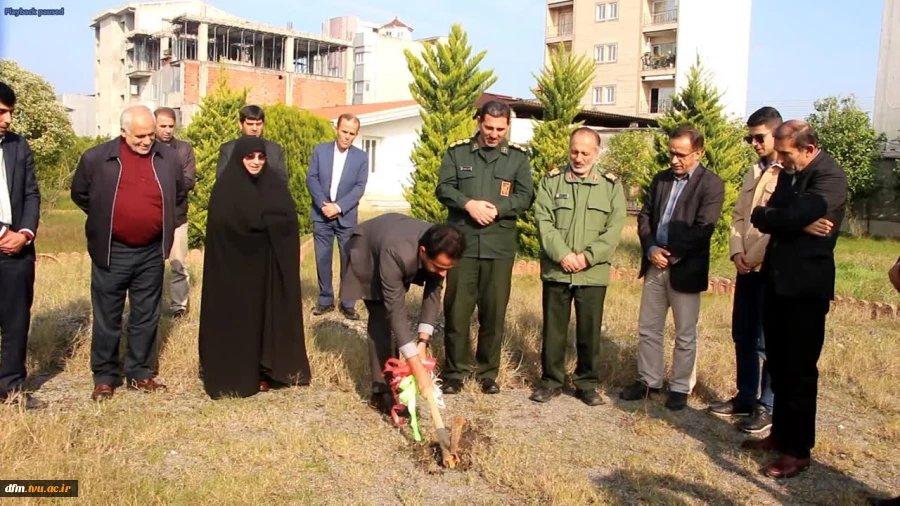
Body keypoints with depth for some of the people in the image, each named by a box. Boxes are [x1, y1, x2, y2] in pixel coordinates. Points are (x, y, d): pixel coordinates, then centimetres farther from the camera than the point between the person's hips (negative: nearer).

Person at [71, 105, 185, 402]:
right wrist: (105, 219, 9)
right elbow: (80, 194, 9)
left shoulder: (168, 158, 0)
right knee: (107, 318, 7)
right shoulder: (96, 158, -7)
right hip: (112, 252, -2)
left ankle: (140, 373, 23)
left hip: (152, 252, 2)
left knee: (146, 317, 11)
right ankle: (104, 377, 20)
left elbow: (178, 194, 16)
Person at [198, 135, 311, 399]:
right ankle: (232, 374, 11)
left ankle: (264, 371, 17)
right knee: (235, 316, 2)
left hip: (268, 265, 3)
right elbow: (221, 225, -14)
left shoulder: (275, 185, 7)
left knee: (267, 314, 6)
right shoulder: (225, 188, -3)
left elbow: (289, 221, -2)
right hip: (234, 265, -3)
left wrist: (256, 220, -10)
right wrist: (267, 221, -12)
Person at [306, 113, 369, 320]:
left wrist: (338, 207, -15)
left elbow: (359, 187, -5)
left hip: (346, 216, -1)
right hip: (322, 214, 1)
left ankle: (348, 303, 10)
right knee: (322, 259, 5)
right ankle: (325, 300, 16)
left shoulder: (361, 157, 1)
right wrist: (323, 204, -13)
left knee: (349, 260, 1)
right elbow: (311, 178, -1)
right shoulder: (320, 150, 4)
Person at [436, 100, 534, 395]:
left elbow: (526, 196, 2)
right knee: (457, 309, 3)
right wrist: (469, 204, -16)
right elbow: (444, 188, 1)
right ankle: (455, 371, 16)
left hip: (500, 246, 1)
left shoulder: (518, 157, 8)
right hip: (462, 243, 0)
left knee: (494, 311, 7)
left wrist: (497, 209, -14)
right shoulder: (457, 152, 6)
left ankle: (488, 372, 21)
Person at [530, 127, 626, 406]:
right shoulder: (551, 180, 4)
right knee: (553, 329, 8)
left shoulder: (611, 184, 4)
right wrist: (562, 254, -15)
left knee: (589, 330, 7)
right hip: (556, 270, 0)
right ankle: (551, 381, 22)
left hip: (594, 273, 0)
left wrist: (588, 256, -13)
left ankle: (587, 383, 22)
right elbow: (543, 221, -3)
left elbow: (615, 227, -2)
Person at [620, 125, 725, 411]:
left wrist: (671, 255, -16)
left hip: (685, 269, -5)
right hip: (654, 265, 6)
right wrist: (651, 248, -8)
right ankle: (649, 380, 26)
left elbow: (703, 229, -15)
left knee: (685, 335, 6)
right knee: (648, 329, 12)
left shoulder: (711, 185, -7)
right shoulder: (660, 179, 11)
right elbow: (645, 216, 9)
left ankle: (680, 387, 19)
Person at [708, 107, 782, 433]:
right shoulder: (753, 172, 16)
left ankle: (767, 406, 14)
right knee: (742, 335, 14)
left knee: (766, 341, 1)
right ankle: (745, 397, 27)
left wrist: (756, 257, -16)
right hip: (747, 268, 8)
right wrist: (737, 251, 1)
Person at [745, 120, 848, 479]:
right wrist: (798, 223, -13)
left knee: (799, 369, 1)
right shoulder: (789, 173, 12)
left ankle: (798, 450, 13)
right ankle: (780, 433, 29)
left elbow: (793, 216, -26)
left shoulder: (830, 176, -13)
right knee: (778, 364, 15)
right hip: (777, 280, 8)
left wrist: (767, 215, -6)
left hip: (805, 286, -8)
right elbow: (762, 218, 4)